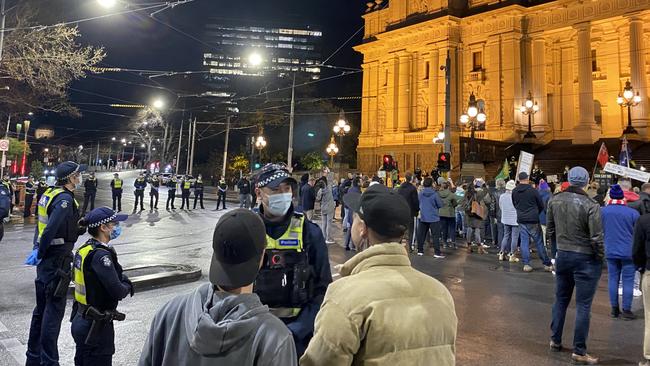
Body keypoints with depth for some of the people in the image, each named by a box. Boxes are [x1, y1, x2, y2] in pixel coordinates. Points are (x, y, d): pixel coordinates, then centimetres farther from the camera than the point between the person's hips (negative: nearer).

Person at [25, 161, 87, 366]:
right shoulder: (65, 199, -19)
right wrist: (40, 253, -17)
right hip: (58, 261, -10)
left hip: (46, 260, 10)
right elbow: (50, 230, -26)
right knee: (54, 311, -1)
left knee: (41, 308, 18)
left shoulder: (50, 194, 10)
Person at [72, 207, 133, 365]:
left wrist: (123, 280, -4)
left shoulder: (84, 249, 3)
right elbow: (118, 292, -26)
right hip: (96, 326, -9)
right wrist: (127, 286, -5)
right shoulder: (101, 255, -24)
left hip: (80, 321, 9)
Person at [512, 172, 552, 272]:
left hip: (521, 220, 3)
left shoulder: (514, 191, 0)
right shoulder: (533, 190, -10)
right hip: (533, 220, -3)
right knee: (539, 242, 4)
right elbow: (541, 205, 0)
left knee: (524, 242, 6)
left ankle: (526, 264, 5)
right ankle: (547, 264, 11)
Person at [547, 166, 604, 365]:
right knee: (583, 306, 5)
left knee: (561, 300, 19)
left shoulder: (554, 200, -3)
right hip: (586, 259, -5)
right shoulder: (590, 205, -19)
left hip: (562, 256, 5)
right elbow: (597, 238, -16)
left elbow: (549, 229, 6)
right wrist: (601, 257, 1)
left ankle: (555, 341, 31)